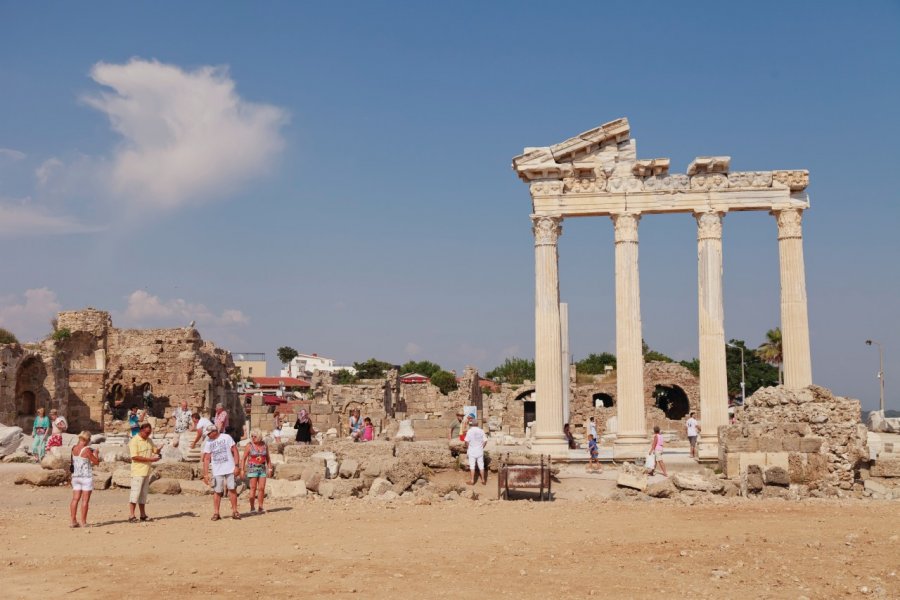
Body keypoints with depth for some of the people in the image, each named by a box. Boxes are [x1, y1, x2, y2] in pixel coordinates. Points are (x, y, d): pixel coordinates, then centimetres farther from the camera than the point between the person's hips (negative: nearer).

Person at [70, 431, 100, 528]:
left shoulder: (74, 449, 2)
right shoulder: (87, 450, -16)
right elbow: (97, 462, -9)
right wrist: (96, 454, 8)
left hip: (75, 476, 6)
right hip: (86, 476, -6)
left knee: (75, 499, 7)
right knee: (85, 500, 0)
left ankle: (73, 521, 7)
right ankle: (83, 522, 1)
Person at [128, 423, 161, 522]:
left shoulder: (149, 440, 13)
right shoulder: (134, 441, -11)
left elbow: (155, 450, 22)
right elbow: (134, 457, -18)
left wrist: (158, 450, -4)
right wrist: (150, 459, -21)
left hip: (146, 472, 7)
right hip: (137, 472, -7)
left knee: (143, 494, 11)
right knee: (135, 493, -7)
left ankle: (143, 515, 16)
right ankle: (131, 516, -5)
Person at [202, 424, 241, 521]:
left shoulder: (226, 438, 0)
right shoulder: (208, 442, 7)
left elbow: (235, 451, 0)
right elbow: (206, 459, 6)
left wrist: (237, 466, -7)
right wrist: (205, 474, 1)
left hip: (230, 469, -2)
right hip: (217, 472, 2)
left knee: (232, 489, -1)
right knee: (217, 492, -1)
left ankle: (235, 512, 6)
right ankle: (216, 513, 6)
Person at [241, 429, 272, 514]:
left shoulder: (264, 445, 6)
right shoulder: (249, 445, -3)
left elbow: (267, 458, 14)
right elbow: (244, 459, -3)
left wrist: (270, 468, 9)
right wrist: (242, 470, -10)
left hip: (262, 469, 3)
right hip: (252, 469, -3)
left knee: (262, 488, 0)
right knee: (253, 488, -8)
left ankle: (261, 507, 6)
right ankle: (252, 507, -2)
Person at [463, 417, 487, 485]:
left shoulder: (470, 431, -10)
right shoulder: (481, 431, 0)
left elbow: (467, 441, -15)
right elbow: (485, 441, -2)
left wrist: (467, 448, 0)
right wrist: (482, 447, 11)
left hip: (472, 451, -3)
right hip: (480, 451, 3)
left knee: (472, 466, 4)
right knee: (481, 465, 10)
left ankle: (472, 480, 7)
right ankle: (483, 480, 14)